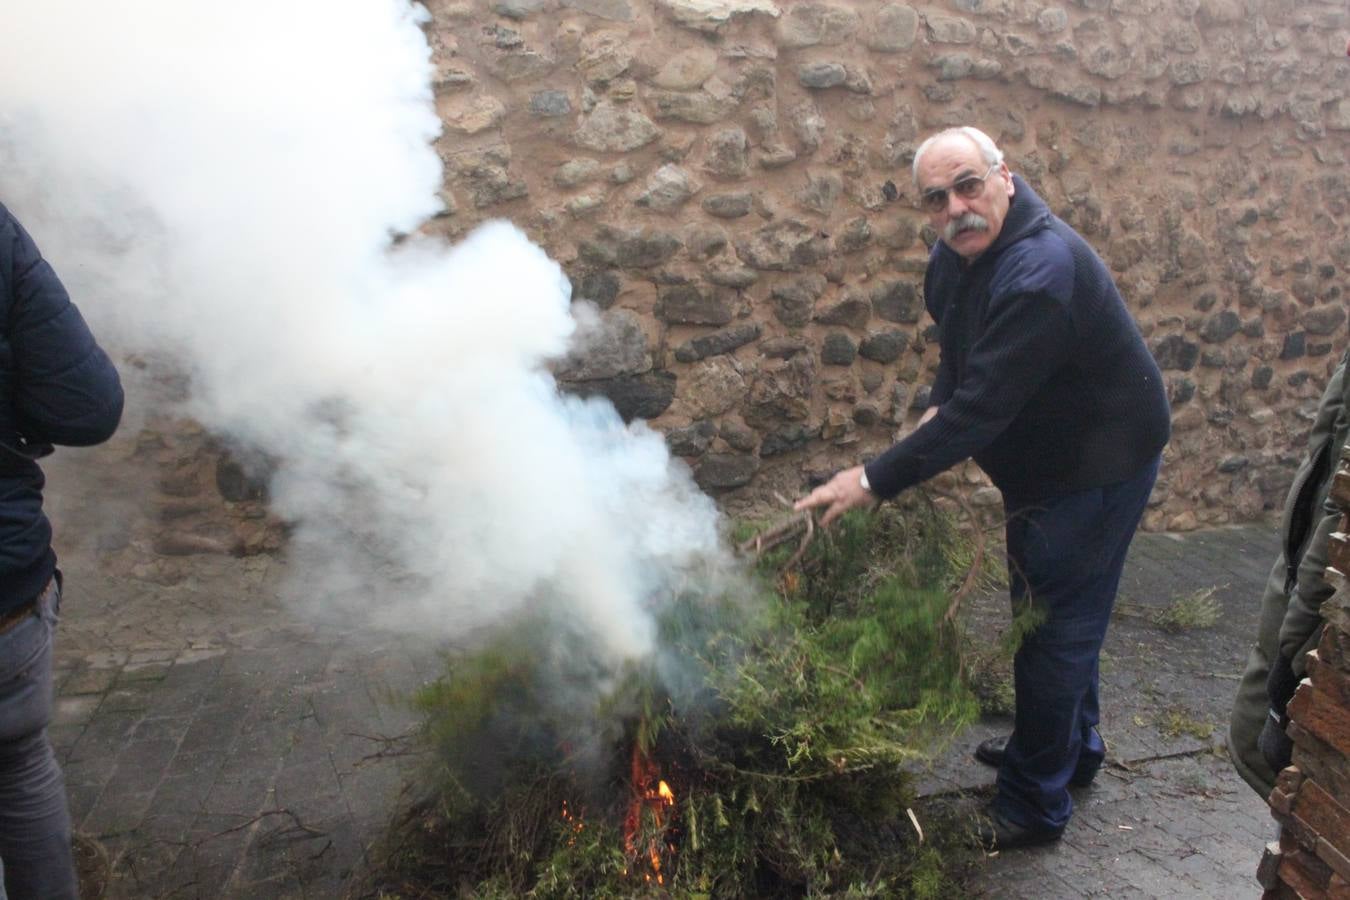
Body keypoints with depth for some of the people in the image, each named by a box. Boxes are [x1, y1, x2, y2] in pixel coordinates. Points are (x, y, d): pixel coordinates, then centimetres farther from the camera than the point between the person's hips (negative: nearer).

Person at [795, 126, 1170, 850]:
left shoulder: (1040, 272, -33)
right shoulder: (954, 256, -2)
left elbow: (982, 408, -37)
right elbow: (959, 353, 15)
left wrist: (874, 480, -34)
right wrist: (939, 409, -4)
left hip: (1099, 462, -10)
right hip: (1045, 459, 10)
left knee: (1054, 627, -2)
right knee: (1058, 611, 23)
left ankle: (1034, 806, 15)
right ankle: (1073, 748, 44)